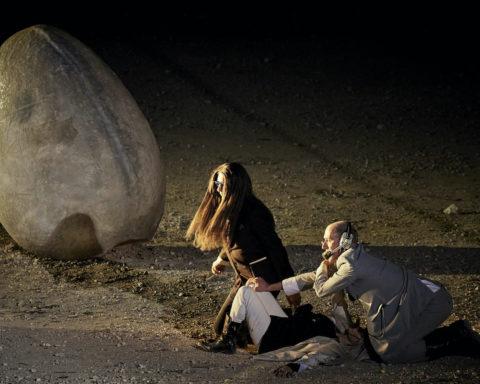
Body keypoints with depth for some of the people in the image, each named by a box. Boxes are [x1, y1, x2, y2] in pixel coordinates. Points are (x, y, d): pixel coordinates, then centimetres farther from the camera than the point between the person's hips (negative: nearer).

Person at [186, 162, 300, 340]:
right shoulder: (230, 209, 4)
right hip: (244, 277, 9)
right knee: (222, 326, 12)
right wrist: (222, 259, 40)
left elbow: (275, 248, -21)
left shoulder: (254, 213, -23)